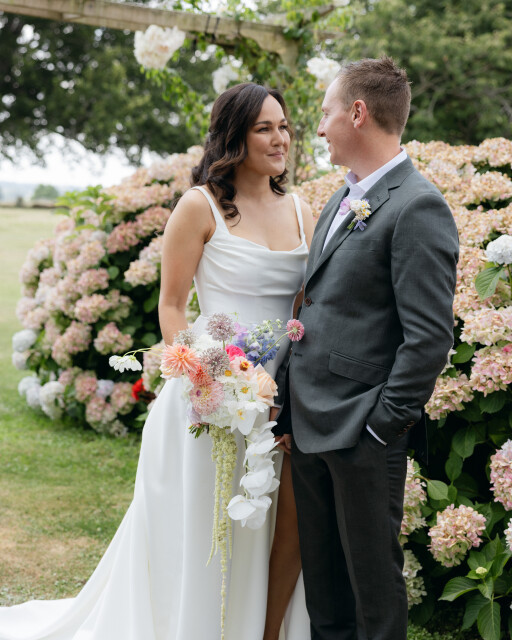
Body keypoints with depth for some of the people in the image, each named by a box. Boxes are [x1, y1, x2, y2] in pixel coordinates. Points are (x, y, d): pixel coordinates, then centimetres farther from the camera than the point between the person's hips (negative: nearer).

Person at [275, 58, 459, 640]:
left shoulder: (418, 207, -15)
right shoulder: (341, 200, 14)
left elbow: (430, 337, -19)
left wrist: (383, 426, -16)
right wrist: (292, 410, 11)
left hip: (363, 437, -8)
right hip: (308, 427, 9)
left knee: (373, 580, 6)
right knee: (321, 575, 19)